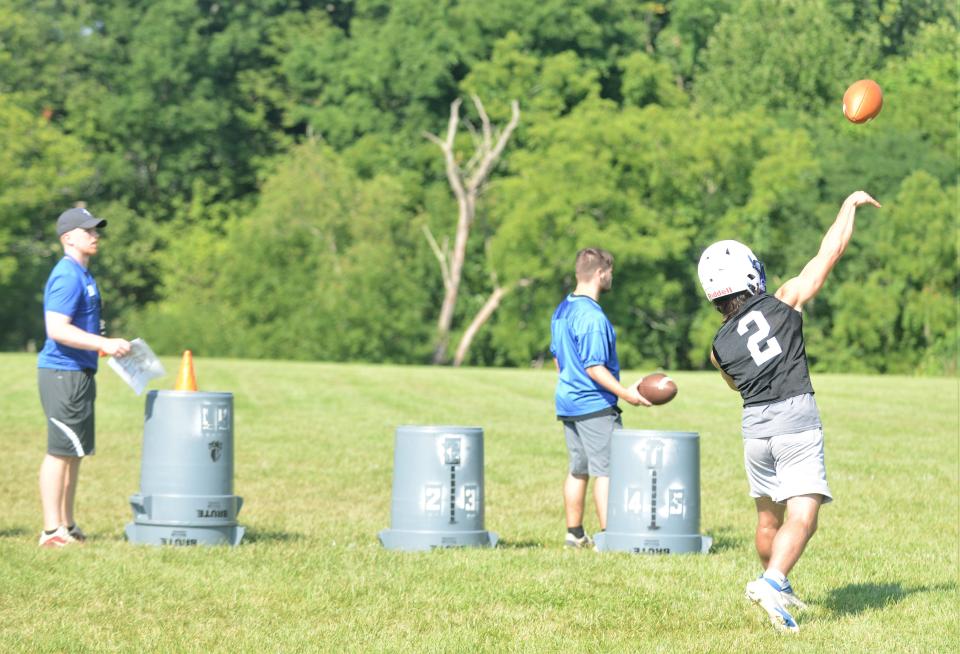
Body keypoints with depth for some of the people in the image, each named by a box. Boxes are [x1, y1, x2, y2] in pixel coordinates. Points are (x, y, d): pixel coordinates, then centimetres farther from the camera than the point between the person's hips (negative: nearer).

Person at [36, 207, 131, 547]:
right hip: (64, 374, -10)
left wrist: (103, 344, 20)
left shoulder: (81, 275, 17)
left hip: (78, 374, 10)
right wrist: (104, 344, -29)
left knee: (72, 453, 14)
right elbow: (57, 329, -24)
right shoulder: (67, 277, -15)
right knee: (60, 452, -9)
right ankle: (52, 531, -8)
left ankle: (67, 526, 21)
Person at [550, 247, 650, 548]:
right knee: (606, 470, -5)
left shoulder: (562, 310, 11)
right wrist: (625, 393, -19)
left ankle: (575, 534, 18)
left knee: (578, 469, 14)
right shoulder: (592, 317, -18)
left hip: (567, 401, 9)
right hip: (595, 405, -9)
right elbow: (593, 367, -22)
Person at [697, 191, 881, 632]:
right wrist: (850, 205, 14)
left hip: (754, 425, 5)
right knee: (802, 518, -9)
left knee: (769, 517, 22)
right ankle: (772, 583, -29)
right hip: (795, 420, -5)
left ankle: (776, 587, 37)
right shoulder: (783, 302, -3)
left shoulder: (720, 347, 8)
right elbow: (830, 253, 2)